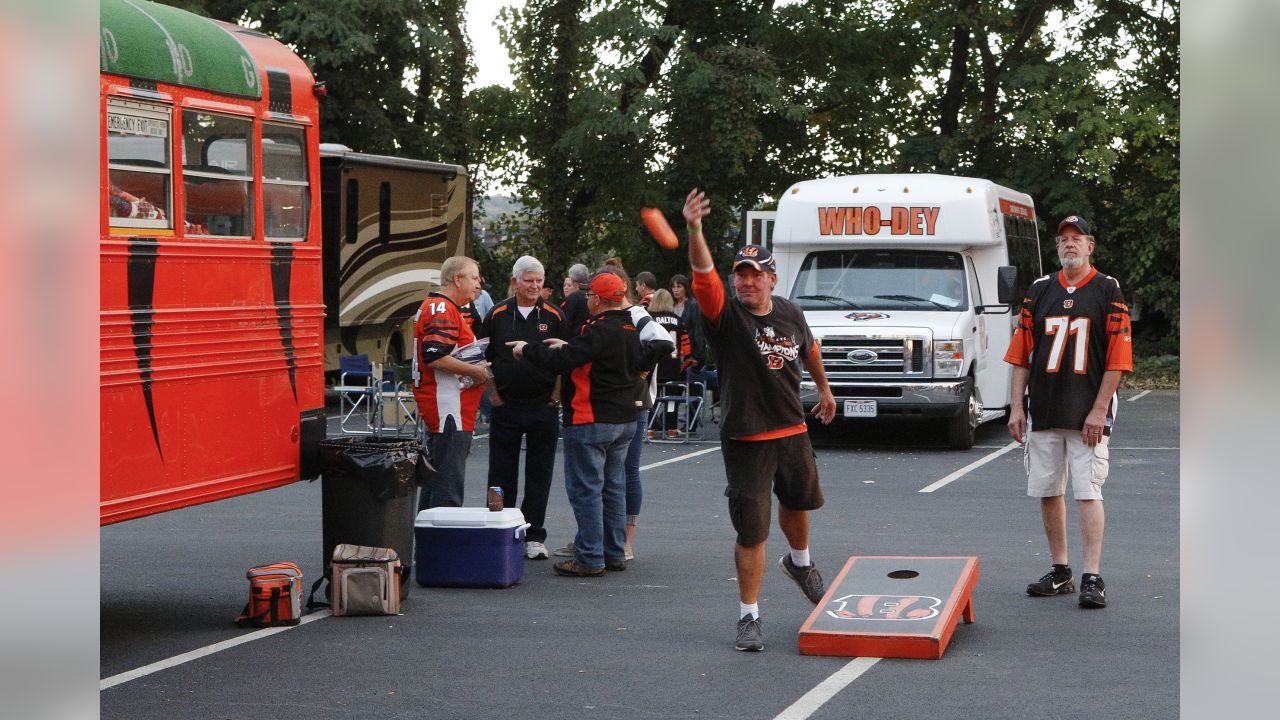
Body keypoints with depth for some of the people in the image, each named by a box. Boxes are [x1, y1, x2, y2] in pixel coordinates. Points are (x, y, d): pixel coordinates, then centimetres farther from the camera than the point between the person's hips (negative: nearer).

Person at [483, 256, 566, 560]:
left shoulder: (554, 316, 3)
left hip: (544, 407, 0)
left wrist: (555, 397, -2)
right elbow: (485, 358, 9)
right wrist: (494, 395, 2)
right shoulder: (498, 315, 4)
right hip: (506, 407, 0)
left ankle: (534, 537, 11)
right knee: (502, 475, 4)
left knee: (539, 475, 4)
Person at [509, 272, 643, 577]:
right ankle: (615, 553, 20)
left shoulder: (597, 331, -19)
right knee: (613, 486, 15)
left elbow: (561, 361, -23)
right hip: (624, 420, 9)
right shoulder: (632, 330, 10)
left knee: (585, 489, -4)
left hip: (591, 422, -9)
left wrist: (527, 349, -8)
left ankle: (590, 559, -4)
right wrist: (567, 347, 20)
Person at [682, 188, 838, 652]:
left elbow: (809, 351, 22)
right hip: (745, 440, -5)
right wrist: (695, 230, -47)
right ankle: (749, 617, 5)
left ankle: (799, 562, 58)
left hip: (793, 432, 5)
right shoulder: (726, 315, -14)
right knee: (751, 531, -5)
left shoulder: (791, 315, 1)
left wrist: (824, 389, 34)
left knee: (797, 501, 28)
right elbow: (704, 275, -32)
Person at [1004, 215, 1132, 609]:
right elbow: (1020, 355, 11)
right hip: (1043, 413, 4)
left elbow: (1117, 358, -4)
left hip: (1088, 415, -4)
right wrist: (1016, 407, 4)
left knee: (1088, 493, -9)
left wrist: (1099, 411, -10)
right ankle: (1060, 572, 16)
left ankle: (1092, 577, -8)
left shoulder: (1108, 291, 0)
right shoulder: (1039, 291, 12)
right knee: (1048, 492, 6)